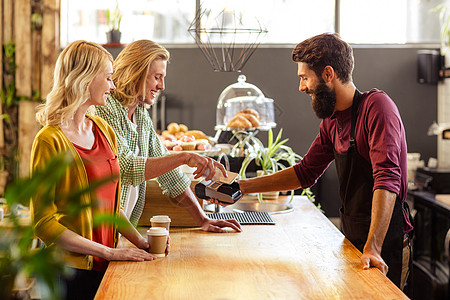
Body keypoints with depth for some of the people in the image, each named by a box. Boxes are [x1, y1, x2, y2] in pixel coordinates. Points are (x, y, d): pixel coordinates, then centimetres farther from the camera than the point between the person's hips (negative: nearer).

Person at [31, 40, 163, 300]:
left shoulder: (103, 130, 8)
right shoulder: (50, 141, -14)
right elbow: (44, 223, -15)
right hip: (71, 269, -6)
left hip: (105, 268, 7)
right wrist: (109, 252, -17)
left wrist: (139, 240, 2)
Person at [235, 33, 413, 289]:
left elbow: (387, 179, -27)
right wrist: (243, 187, 12)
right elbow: (306, 173, 17)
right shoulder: (331, 121, 7)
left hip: (385, 245, -7)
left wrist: (372, 247, -34)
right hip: (353, 239, 7)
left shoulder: (376, 105, -18)